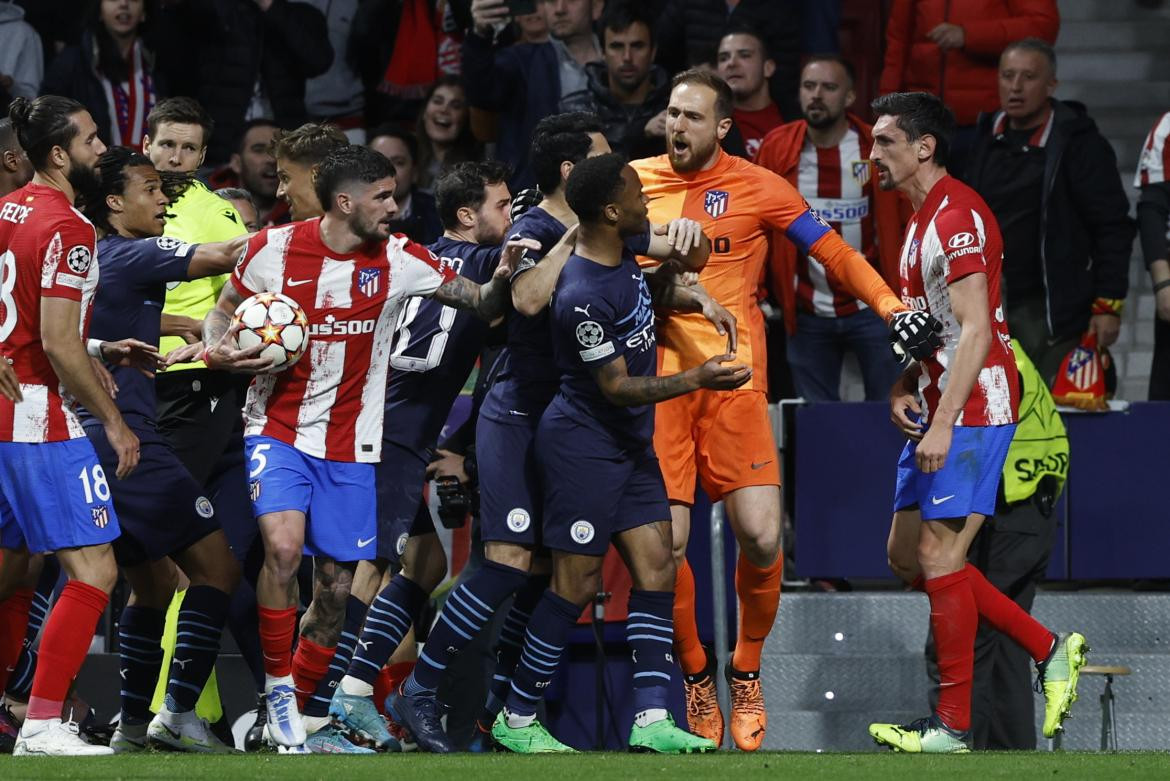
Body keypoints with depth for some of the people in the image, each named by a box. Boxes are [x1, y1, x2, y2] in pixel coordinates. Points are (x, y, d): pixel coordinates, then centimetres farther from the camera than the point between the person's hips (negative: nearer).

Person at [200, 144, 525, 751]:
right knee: (283, 547, -24)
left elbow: (481, 305, -1)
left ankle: (306, 703, 23)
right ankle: (278, 691, -8)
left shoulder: (396, 259, -3)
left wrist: (502, 279, -24)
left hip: (350, 446, 3)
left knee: (342, 584, 3)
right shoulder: (275, 249, -7)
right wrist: (217, 350, -13)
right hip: (277, 429, -3)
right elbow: (224, 310, 8)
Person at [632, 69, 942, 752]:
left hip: (734, 382, -2)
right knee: (665, 542, -7)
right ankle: (696, 677, 15)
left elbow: (833, 251, 2)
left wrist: (892, 306, -8)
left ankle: (747, 671, 13)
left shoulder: (757, 188, 1)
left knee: (761, 537, -12)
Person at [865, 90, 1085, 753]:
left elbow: (975, 330, -21)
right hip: (938, 408, 11)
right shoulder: (923, 219, 17)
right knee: (908, 555, 10)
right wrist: (903, 390, 8)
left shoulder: (957, 215, -15)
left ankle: (953, 725, -5)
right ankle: (1050, 650, 14)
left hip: (973, 409, -11)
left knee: (939, 555, -10)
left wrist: (943, 423, -25)